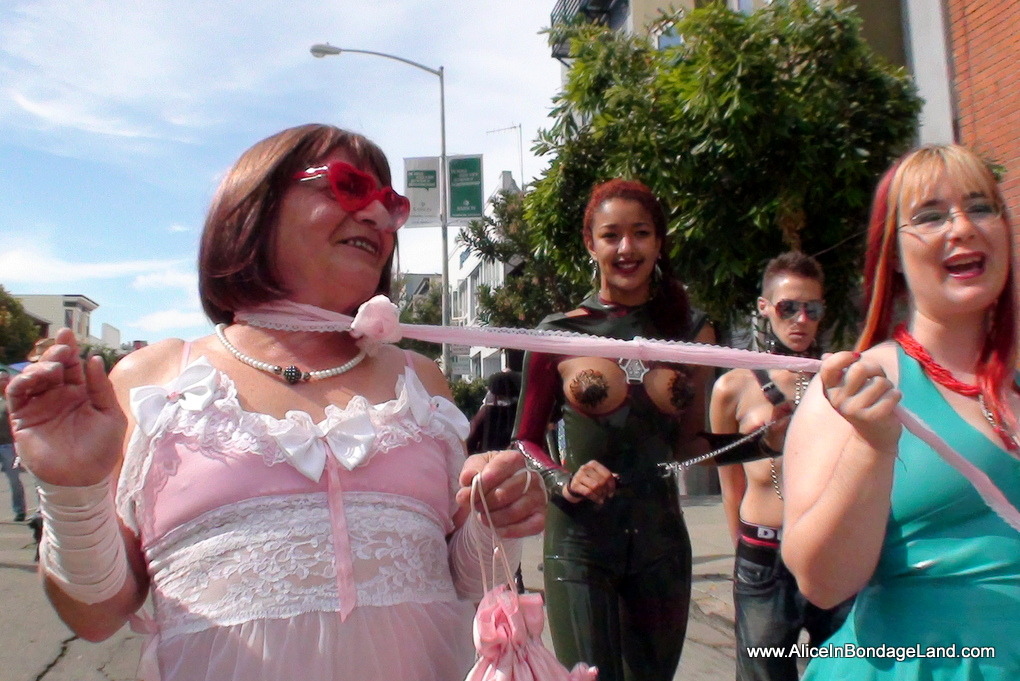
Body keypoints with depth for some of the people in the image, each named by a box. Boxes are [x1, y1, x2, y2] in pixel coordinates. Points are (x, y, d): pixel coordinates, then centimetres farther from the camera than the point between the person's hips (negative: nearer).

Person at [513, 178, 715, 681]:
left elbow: (688, 442, 10)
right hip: (579, 540, -3)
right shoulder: (560, 334, -5)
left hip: (661, 539, 4)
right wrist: (564, 482, -17)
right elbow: (526, 440, 1)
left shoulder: (691, 332, 3)